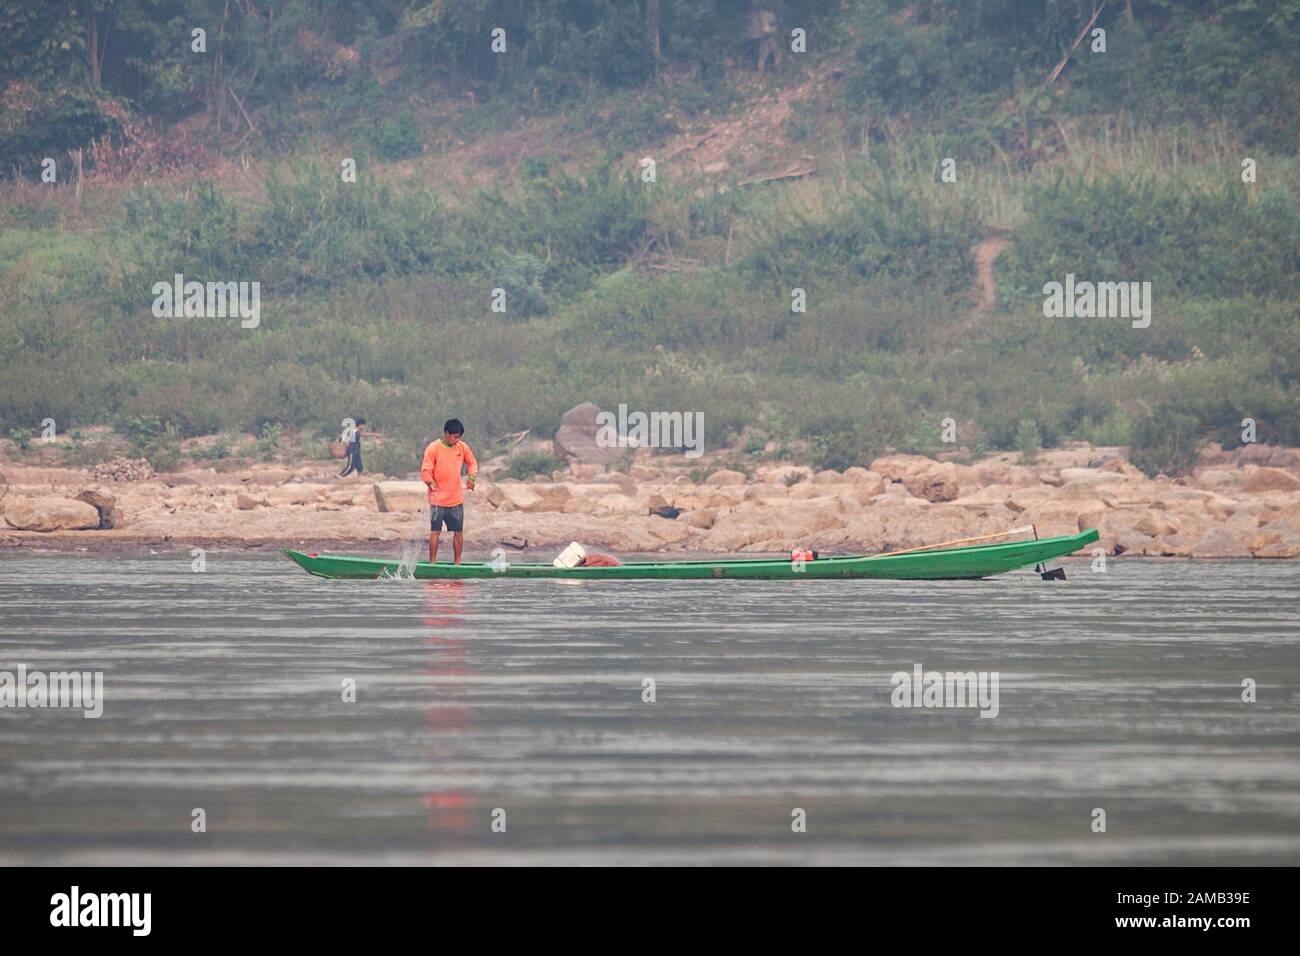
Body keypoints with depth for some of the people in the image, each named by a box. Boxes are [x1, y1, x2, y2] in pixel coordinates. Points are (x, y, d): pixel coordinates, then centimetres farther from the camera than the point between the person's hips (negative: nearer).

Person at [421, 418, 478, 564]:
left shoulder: (462, 447, 3)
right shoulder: (433, 448, -9)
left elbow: (472, 463, 18)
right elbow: (425, 472, -8)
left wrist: (471, 477, 2)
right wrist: (431, 483, -20)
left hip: (456, 499, 4)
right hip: (438, 498, -4)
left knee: (458, 532, 5)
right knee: (435, 531, -4)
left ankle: (457, 563, 13)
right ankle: (432, 562, 3)